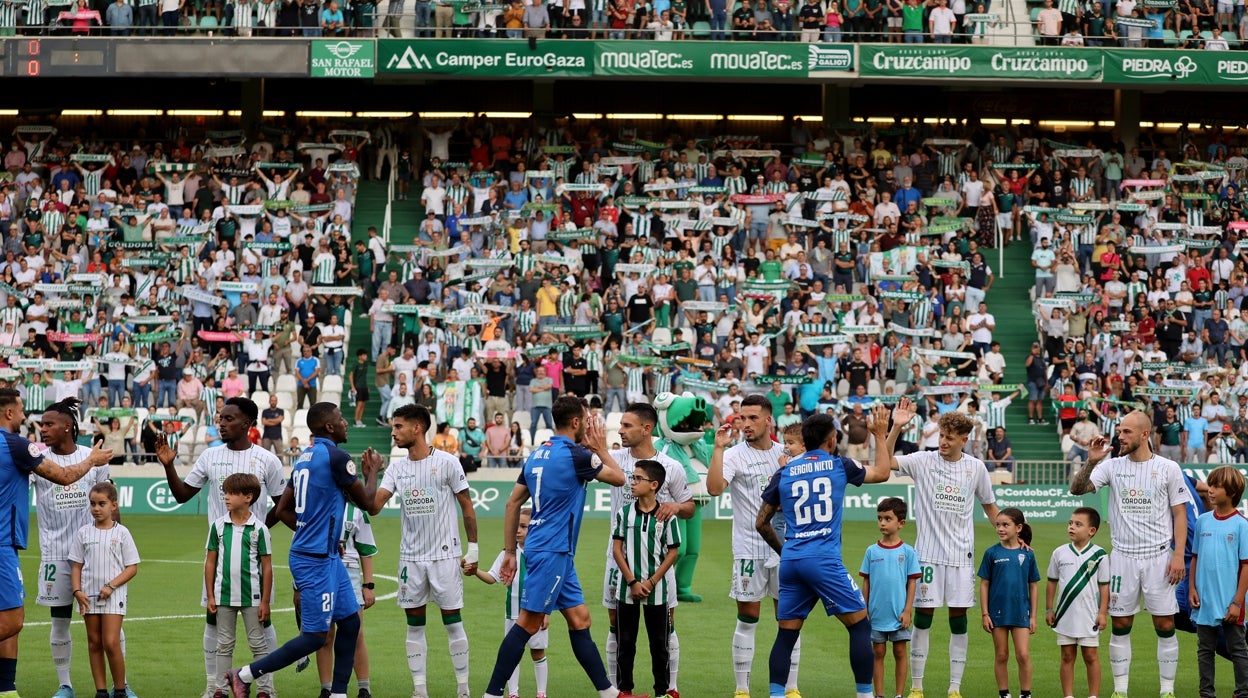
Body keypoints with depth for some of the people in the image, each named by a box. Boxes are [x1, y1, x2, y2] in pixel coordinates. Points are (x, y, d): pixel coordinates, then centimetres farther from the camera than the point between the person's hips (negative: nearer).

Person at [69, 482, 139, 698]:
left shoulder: (121, 533, -1)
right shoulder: (83, 533, 5)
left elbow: (132, 568, -1)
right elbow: (76, 566, 7)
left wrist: (111, 586, -13)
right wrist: (77, 591, -8)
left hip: (113, 596, -3)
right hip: (89, 596, 3)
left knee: (111, 642, -11)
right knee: (94, 643, 6)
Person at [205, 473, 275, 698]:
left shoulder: (259, 529, -5)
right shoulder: (218, 526, 2)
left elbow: (267, 567, -3)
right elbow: (210, 562, 6)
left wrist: (265, 601, -5)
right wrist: (210, 597, 3)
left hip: (251, 597, -3)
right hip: (224, 596, 3)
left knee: (258, 645, 4)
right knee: (224, 645, 10)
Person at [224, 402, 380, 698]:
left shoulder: (305, 457, 11)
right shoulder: (336, 457, -16)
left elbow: (283, 510, 16)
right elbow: (366, 502, -7)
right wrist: (372, 471, 11)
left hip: (326, 556, 10)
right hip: (316, 560, -10)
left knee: (350, 621, 12)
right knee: (315, 635, -5)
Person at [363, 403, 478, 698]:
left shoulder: (447, 462, -7)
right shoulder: (396, 468, 6)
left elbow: (467, 506, -2)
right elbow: (373, 507, -1)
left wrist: (473, 550, -4)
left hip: (445, 555, -5)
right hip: (411, 557, 5)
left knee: (453, 622, -1)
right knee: (414, 625, 5)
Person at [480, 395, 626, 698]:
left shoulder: (538, 453, 11)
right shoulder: (574, 454, -13)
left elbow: (513, 503, 13)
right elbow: (619, 478, 1)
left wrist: (509, 551, 16)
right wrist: (601, 448, 14)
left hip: (558, 553, 9)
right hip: (552, 552, -9)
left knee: (579, 620, 10)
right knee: (528, 623, -7)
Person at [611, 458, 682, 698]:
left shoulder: (666, 516, -4)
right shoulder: (624, 513, 0)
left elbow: (673, 552, -2)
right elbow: (617, 549, 0)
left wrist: (651, 582, -10)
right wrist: (632, 582, -9)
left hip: (656, 590, -1)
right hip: (628, 588, 1)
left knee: (659, 643, 6)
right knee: (626, 642, 6)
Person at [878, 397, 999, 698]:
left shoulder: (976, 467, 4)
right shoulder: (924, 461, -3)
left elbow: (989, 506, 16)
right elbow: (886, 461, -16)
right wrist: (896, 427, -26)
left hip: (962, 555, 2)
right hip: (928, 553, -2)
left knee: (959, 619, 2)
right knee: (923, 618, 0)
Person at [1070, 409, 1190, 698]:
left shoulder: (1168, 468, -1)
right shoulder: (1112, 466, 4)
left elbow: (1180, 514, 1)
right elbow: (1077, 489, -4)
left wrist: (1179, 554, -7)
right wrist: (1091, 461, -19)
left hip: (1158, 556, -2)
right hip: (1122, 556, 2)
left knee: (1165, 626, -1)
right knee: (1120, 625, 4)